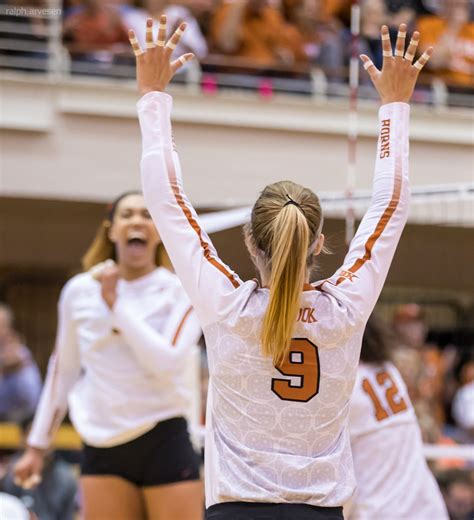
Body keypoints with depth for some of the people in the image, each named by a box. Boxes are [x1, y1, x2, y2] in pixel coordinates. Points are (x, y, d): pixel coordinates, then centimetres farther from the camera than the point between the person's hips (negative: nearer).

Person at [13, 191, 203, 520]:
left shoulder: (181, 292, -1)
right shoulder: (80, 291, 7)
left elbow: (167, 363, -17)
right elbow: (64, 371, 17)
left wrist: (115, 303, -14)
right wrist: (38, 445, 18)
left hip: (165, 446, -2)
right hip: (102, 448, 3)